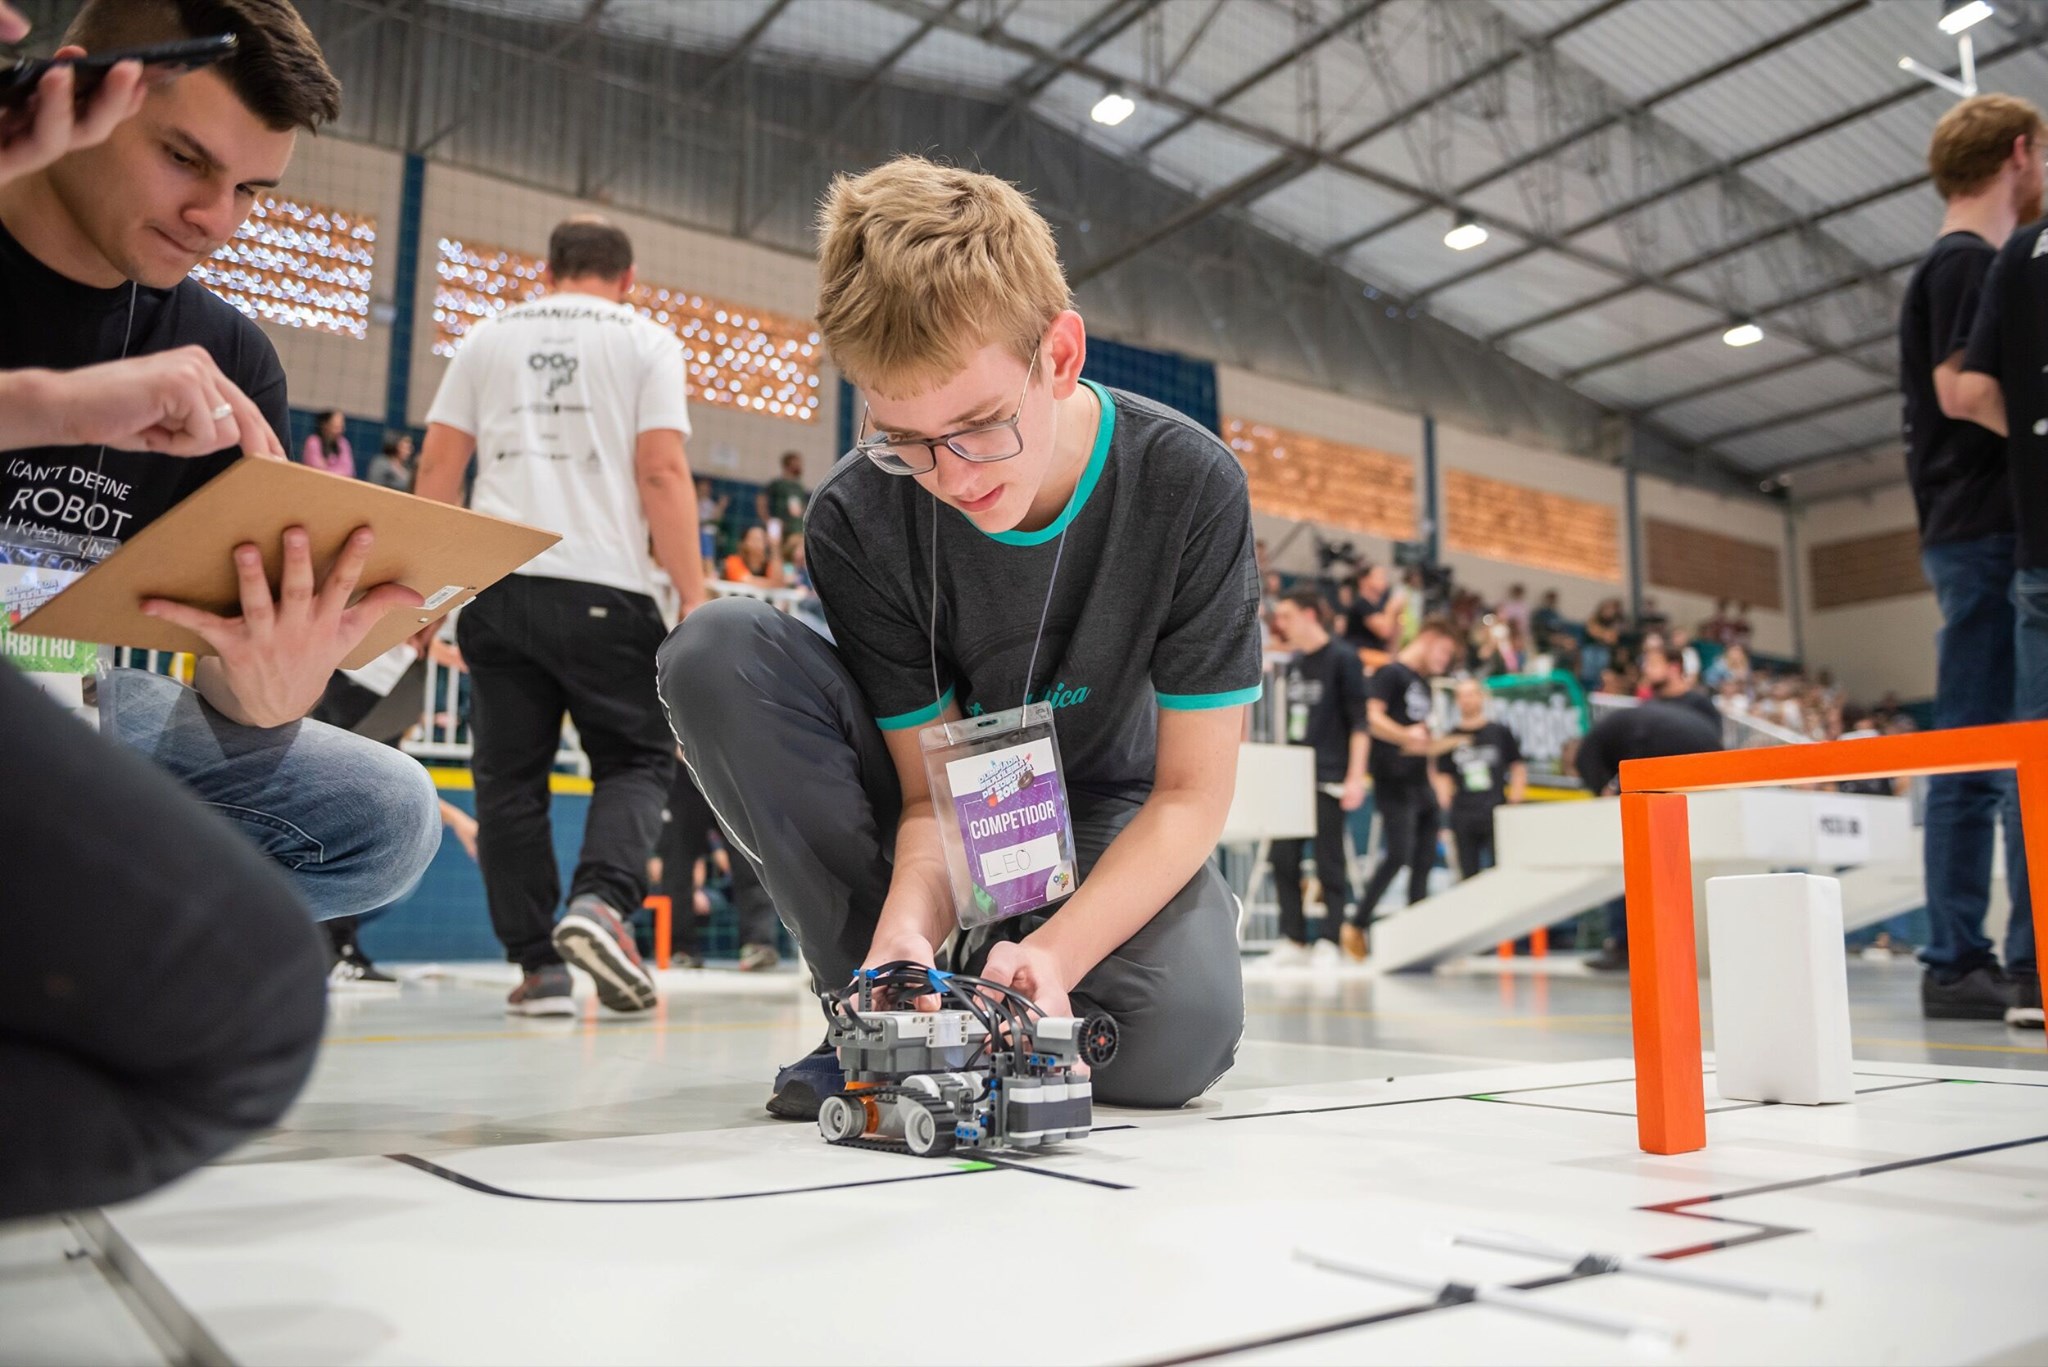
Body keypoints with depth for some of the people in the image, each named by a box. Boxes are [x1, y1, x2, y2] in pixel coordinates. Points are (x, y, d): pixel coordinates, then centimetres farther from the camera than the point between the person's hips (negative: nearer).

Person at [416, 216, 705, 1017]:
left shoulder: (489, 338, 17)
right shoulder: (646, 341, 8)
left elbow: (438, 466, 12)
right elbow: (662, 472, -4)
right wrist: (693, 597, -4)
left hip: (493, 582, 3)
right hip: (602, 587, -3)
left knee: (510, 775, 8)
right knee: (637, 758, 7)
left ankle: (538, 966, 7)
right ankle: (601, 902, -17)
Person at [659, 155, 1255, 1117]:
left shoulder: (1190, 485, -23)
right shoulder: (856, 522, -21)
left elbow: (1192, 790, -20)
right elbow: (934, 788, -17)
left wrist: (1053, 953, -35)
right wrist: (911, 922, -39)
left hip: (1104, 809, -1)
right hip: (951, 819, 2)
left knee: (1178, 1034, -34)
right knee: (717, 649, -25)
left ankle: (1008, 966, 3)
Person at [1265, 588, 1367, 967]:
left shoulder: (1343, 659, -6)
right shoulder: (1294, 663, 15)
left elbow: (1359, 721, -10)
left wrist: (1355, 777, -16)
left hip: (1328, 779, -7)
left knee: (1330, 862, -2)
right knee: (1283, 858, 3)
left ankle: (1328, 943, 6)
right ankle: (1293, 940, 11)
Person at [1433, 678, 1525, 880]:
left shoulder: (1500, 733, 7)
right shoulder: (1451, 739, 9)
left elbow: (1518, 768, 10)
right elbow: (1443, 777, 9)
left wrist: (1514, 804, 2)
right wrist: (1446, 810, -2)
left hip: (1496, 812, -1)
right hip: (1462, 816, 2)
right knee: (1468, 875, 4)